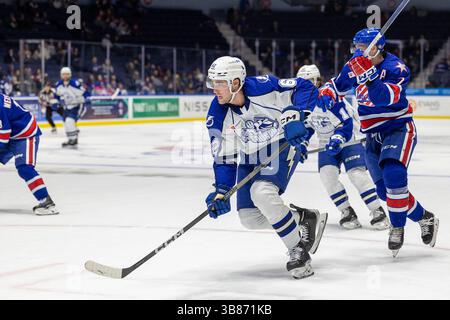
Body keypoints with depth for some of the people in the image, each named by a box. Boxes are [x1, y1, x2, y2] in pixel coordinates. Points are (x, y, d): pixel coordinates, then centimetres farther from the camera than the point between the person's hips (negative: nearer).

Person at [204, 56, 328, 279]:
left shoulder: (262, 88, -25)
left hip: (283, 145, -6)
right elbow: (223, 157, -3)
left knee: (261, 192, -32)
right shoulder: (217, 116, -11)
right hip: (250, 156, 6)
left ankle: (298, 249, -17)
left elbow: (305, 88, -18)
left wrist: (295, 115, -33)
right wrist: (221, 192, -12)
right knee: (249, 218, -3)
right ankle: (303, 218, 16)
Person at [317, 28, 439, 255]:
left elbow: (385, 97, -32)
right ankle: (423, 218, 23)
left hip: (399, 128, -6)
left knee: (393, 175, -28)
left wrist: (368, 73, -43)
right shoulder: (354, 66, 2)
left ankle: (397, 227, -11)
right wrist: (326, 95, -5)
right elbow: (338, 84, 16)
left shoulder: (396, 68, -17)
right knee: (386, 190, 3)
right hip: (373, 135, 6)